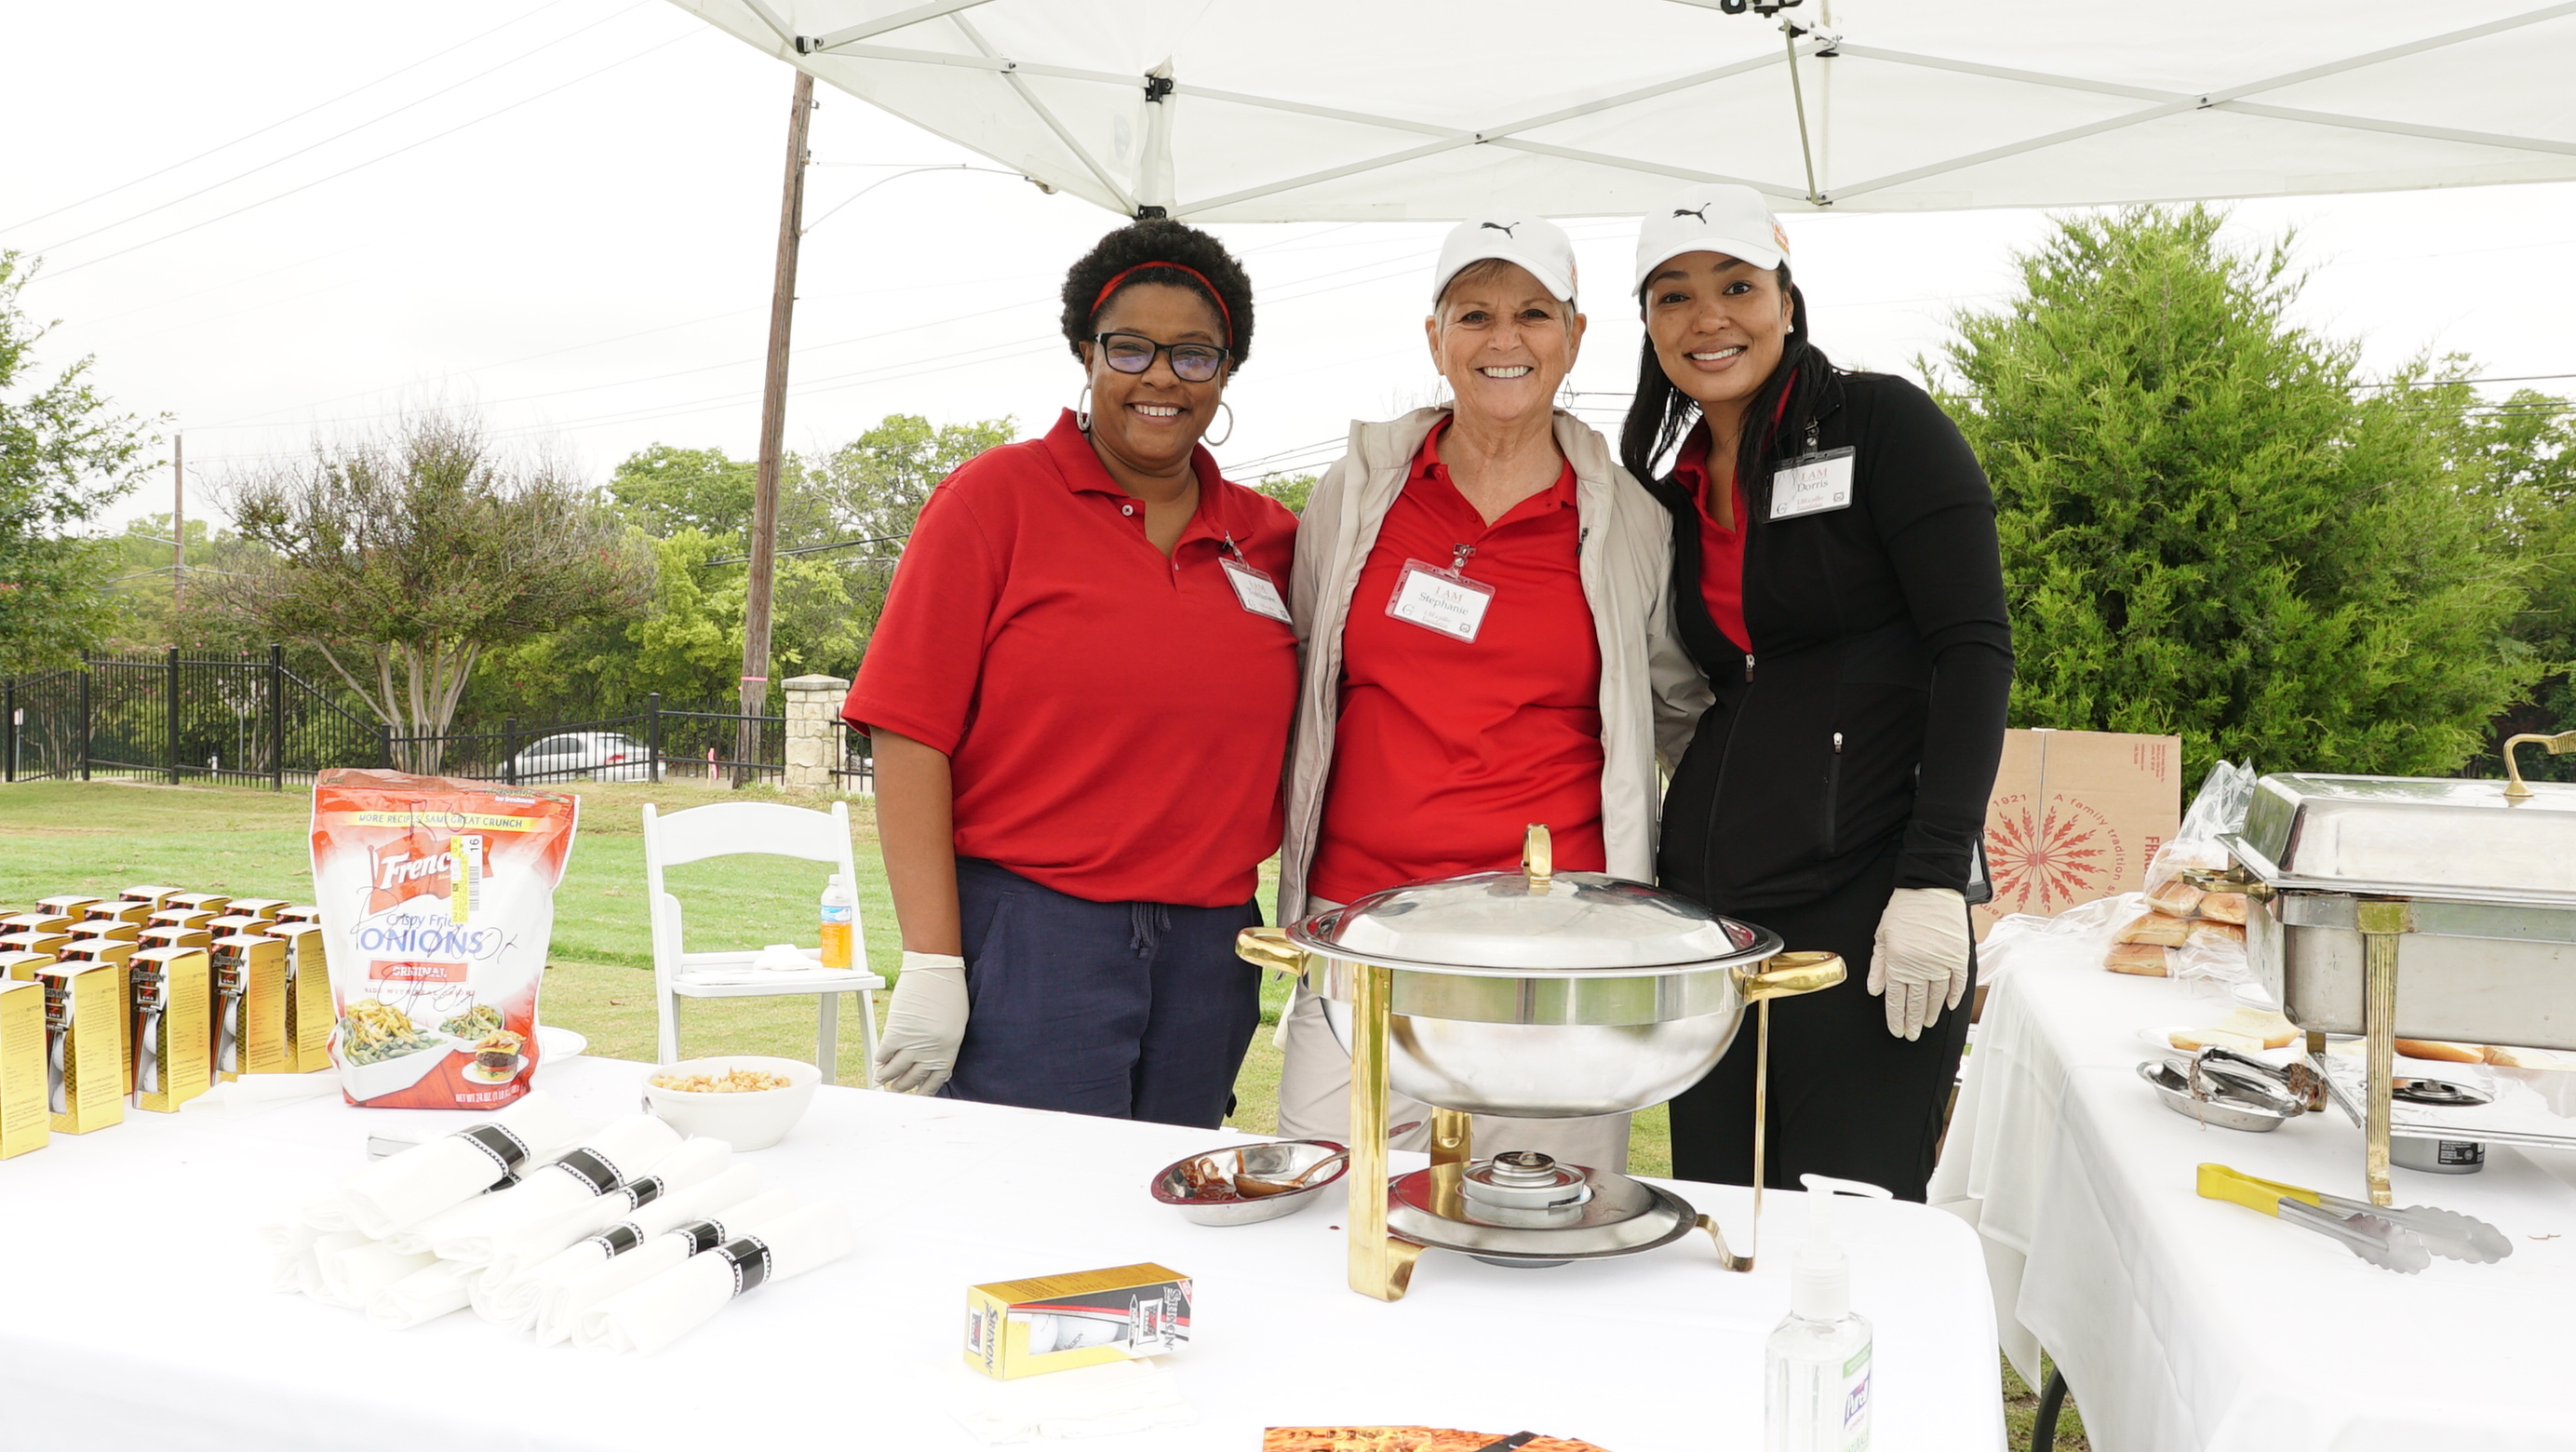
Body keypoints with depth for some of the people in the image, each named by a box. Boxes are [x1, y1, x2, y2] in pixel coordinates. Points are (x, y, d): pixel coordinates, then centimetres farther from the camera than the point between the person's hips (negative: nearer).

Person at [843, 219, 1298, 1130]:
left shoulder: (1268, 539, 9)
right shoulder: (997, 497, -2)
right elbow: (911, 729, -8)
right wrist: (931, 963, -13)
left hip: (1209, 955, 4)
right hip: (1025, 943, -4)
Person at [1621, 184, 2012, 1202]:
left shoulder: (1882, 425, -2)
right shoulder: (1674, 492, 15)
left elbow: (1974, 651, -8)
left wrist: (1934, 880, -17)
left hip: (1865, 912, -5)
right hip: (1705, 916, 6)